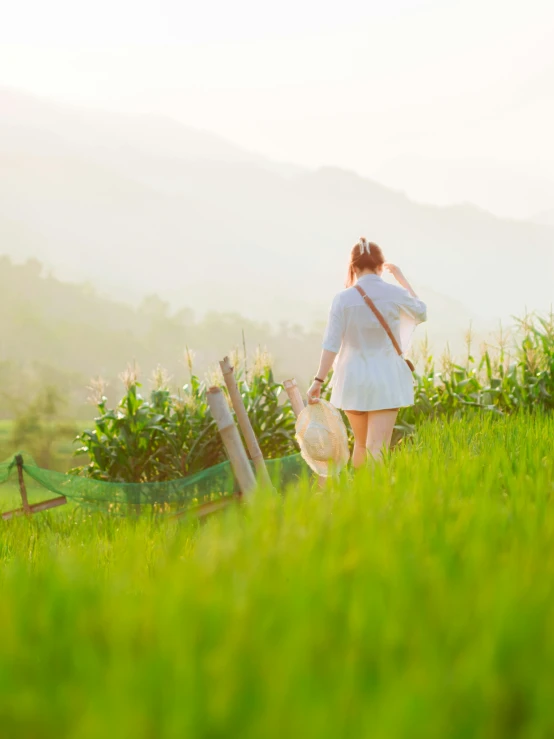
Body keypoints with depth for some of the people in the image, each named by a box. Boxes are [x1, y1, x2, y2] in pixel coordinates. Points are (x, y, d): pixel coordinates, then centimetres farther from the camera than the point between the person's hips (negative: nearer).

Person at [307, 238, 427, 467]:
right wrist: (401, 278, 25)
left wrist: (318, 381, -5)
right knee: (377, 448, -6)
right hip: (386, 380, -1)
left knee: (361, 443, 21)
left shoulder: (343, 299, -6)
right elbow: (421, 313, 19)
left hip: (354, 379, 1)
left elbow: (331, 344, -9)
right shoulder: (395, 294, -3)